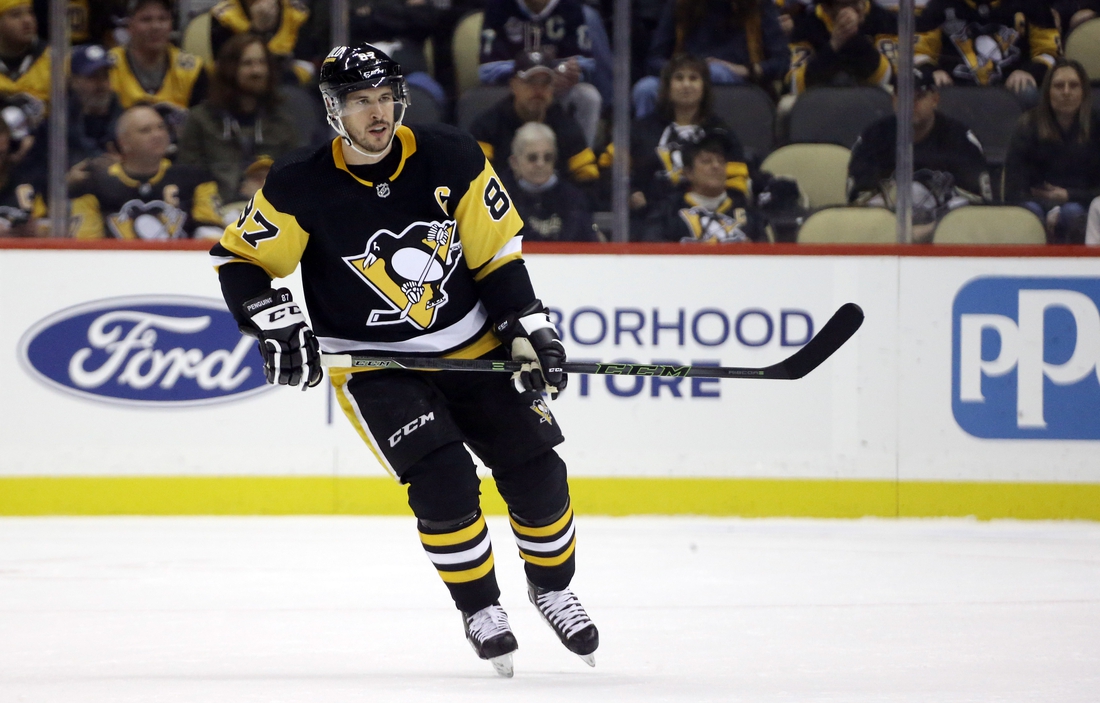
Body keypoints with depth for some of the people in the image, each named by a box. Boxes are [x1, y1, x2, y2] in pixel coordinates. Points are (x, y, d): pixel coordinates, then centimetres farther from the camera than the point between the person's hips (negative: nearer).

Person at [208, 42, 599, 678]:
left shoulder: (452, 159, -10)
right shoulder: (303, 189, -16)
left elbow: (496, 252, -3)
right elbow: (239, 257, -6)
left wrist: (529, 330, -8)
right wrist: (276, 324, -20)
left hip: (472, 347, 3)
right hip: (374, 364, -3)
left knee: (536, 471, 0)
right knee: (443, 481, -20)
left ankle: (552, 587, 26)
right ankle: (480, 610, 0)